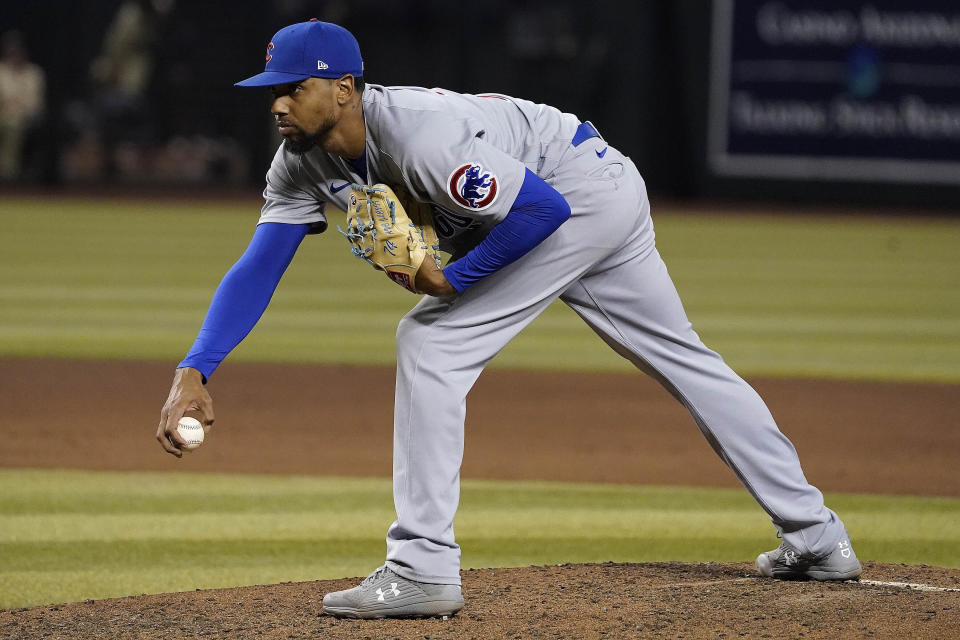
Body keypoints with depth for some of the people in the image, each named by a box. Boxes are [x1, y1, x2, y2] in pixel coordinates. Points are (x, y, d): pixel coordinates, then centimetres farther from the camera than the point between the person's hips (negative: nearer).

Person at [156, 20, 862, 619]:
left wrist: (453, 277, -24)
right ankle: (818, 537, 27)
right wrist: (194, 371, -19)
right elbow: (258, 268, -7)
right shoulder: (305, 163, -6)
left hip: (586, 186, -10)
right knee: (684, 358, 17)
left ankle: (423, 568, -16)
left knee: (431, 342, -15)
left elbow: (543, 207, -30)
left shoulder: (420, 131, -32)